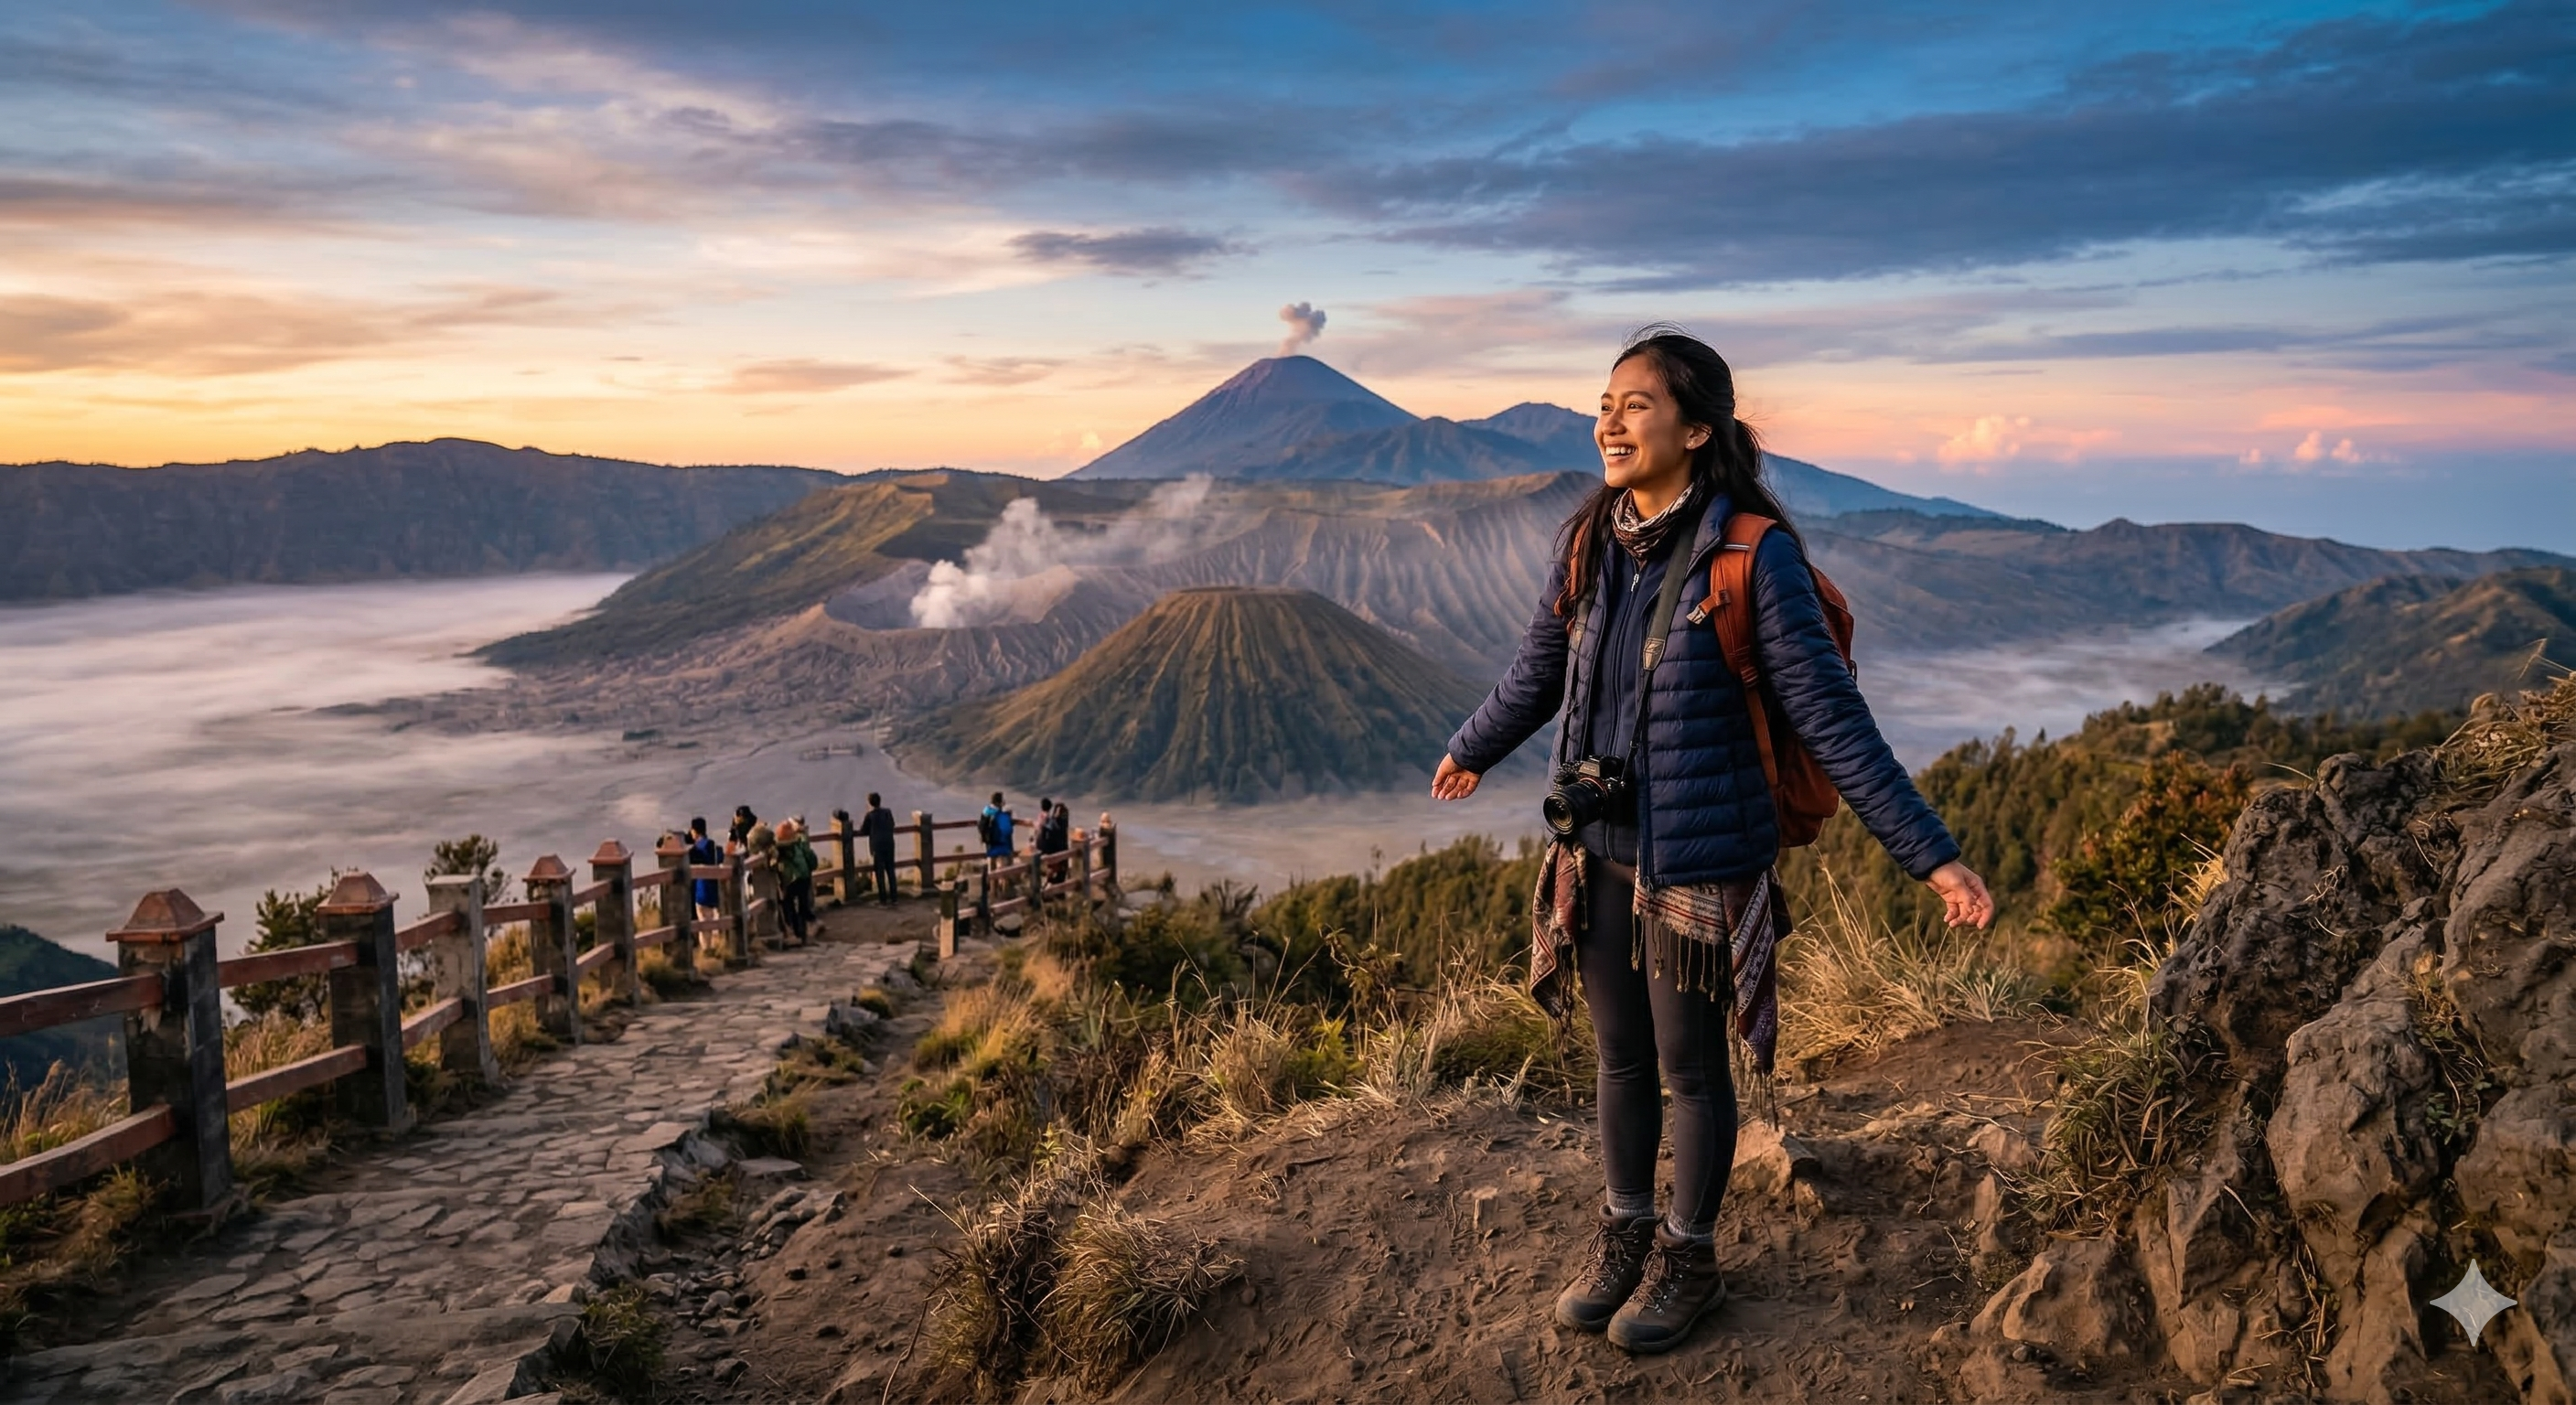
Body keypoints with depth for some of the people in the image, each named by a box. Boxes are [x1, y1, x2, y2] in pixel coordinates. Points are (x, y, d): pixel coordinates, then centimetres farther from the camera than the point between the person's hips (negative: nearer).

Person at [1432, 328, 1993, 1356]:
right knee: (1621, 1058, 19)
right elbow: (1537, 674, 15)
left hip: (1699, 866, -4)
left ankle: (1688, 1259, 34)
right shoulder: (1589, 543, -1)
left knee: (1691, 1067, 12)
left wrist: (1929, 854, -15)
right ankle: (1624, 1235, 40)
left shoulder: (1754, 554, -17)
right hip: (1597, 856, 5)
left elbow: (1828, 714, -14)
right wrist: (1469, 752, 29)